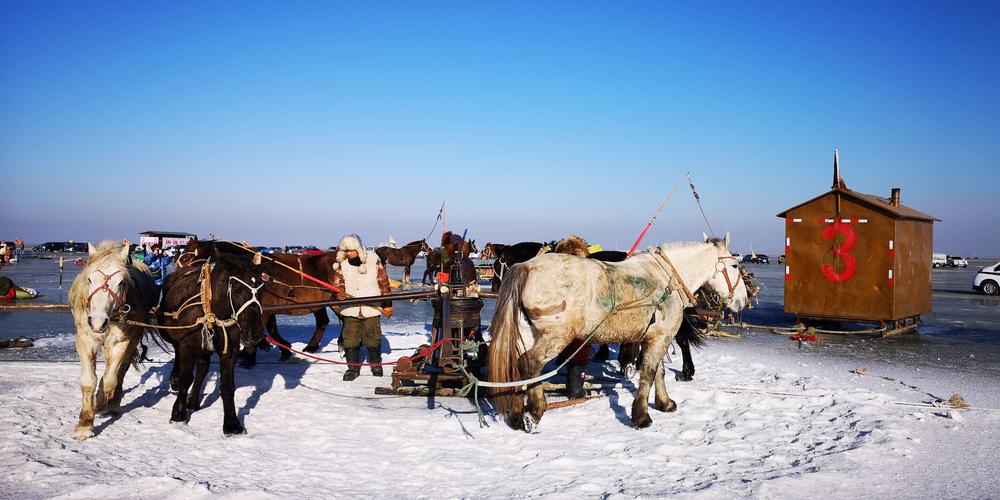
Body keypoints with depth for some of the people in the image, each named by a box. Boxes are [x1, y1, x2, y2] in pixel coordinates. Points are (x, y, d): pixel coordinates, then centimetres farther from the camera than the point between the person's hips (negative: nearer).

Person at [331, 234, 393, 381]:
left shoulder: (374, 261, -3)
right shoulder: (341, 265, 2)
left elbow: (384, 284, 3)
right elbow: (338, 284, 6)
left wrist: (387, 305, 4)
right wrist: (340, 293, -18)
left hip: (371, 308, -1)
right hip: (350, 309, 2)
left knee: (372, 338, 5)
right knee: (350, 338, 2)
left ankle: (375, 364, 26)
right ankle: (353, 367, 16)